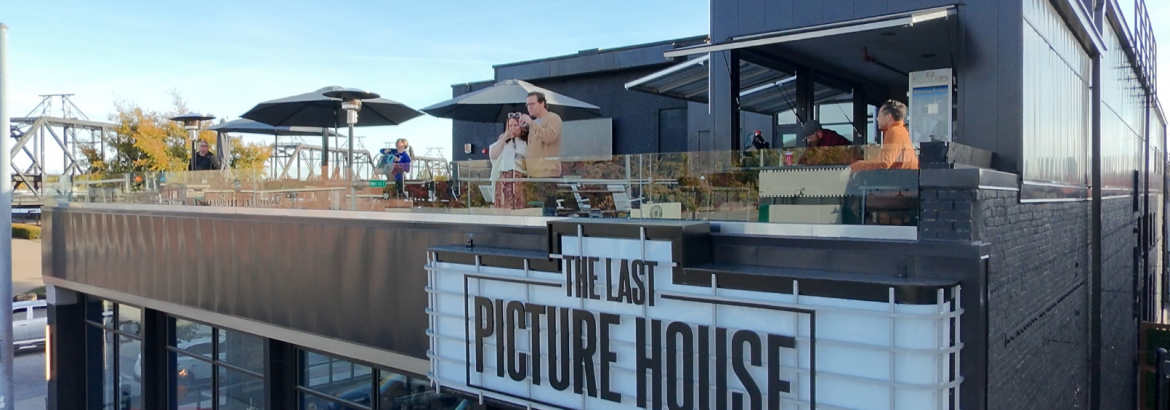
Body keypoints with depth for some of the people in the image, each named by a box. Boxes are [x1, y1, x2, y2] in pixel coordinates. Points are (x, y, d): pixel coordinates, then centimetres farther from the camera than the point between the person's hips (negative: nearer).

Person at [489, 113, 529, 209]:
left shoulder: (527, 140, 7)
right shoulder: (502, 139, 18)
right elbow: (493, 155, 5)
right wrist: (503, 139, 1)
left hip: (522, 179, -2)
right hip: (503, 179, 2)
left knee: (521, 207, -8)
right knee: (504, 208, -4)